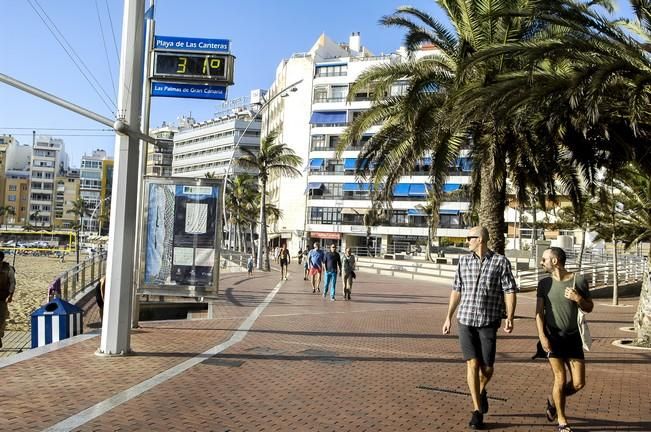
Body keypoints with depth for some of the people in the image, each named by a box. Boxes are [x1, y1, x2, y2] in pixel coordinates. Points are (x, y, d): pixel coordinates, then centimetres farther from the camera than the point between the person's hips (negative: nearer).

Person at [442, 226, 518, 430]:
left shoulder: (501, 261, -3)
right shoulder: (464, 261, 7)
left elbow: (510, 291, -6)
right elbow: (456, 290, 13)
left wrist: (509, 317, -18)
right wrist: (448, 317, 12)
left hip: (488, 322, -2)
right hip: (465, 321, 2)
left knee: (487, 367, 1)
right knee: (472, 364, -6)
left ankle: (482, 391, 35)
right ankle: (477, 411, 4)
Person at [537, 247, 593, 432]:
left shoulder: (578, 280, -3)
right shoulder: (544, 283, -2)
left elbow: (589, 308, 7)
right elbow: (539, 312, -3)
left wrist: (578, 299, -14)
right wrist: (542, 336, -14)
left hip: (572, 337, 2)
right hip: (553, 337, -1)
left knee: (578, 383, 2)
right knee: (560, 379, -5)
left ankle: (553, 401, 29)